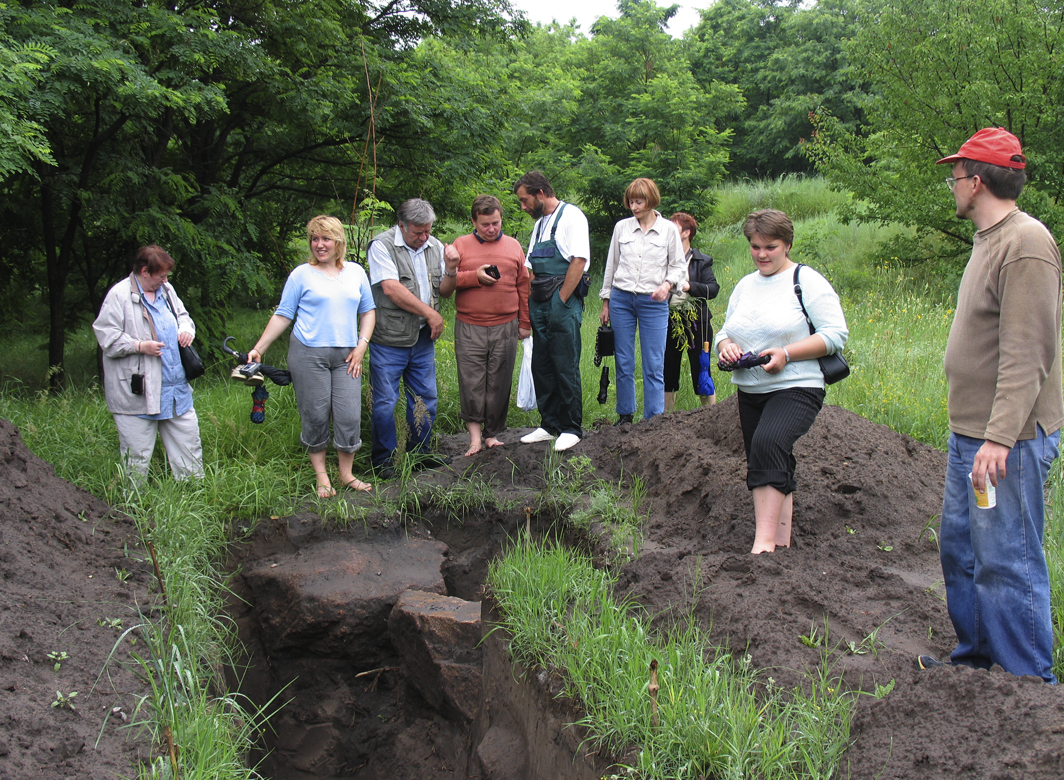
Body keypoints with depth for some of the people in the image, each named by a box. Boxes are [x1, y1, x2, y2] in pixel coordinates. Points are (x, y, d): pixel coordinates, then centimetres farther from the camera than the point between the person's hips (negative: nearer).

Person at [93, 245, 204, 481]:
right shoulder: (119, 295, -10)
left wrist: (186, 329, 4)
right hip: (137, 391, -7)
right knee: (137, 457, 1)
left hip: (176, 388, 7)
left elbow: (183, 315, 26)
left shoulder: (166, 290, 12)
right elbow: (106, 337, -13)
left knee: (189, 444, 12)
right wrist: (139, 346, -21)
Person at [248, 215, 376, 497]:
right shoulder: (302, 274, 4)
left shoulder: (356, 272, 13)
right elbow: (283, 315, 5)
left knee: (349, 416, -3)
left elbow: (368, 311, 18)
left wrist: (361, 345, 5)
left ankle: (347, 474, 13)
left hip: (346, 357, 2)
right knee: (315, 416, 0)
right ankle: (321, 477, 13)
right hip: (308, 355, -2)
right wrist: (258, 349, 1)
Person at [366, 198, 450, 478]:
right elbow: (391, 289, -16)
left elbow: (443, 289, 15)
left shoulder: (435, 247, 11)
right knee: (386, 402, -1)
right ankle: (384, 460, 11)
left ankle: (420, 453, 26)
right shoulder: (382, 246, -8)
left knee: (425, 398, 12)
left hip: (423, 339, 6)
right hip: (389, 341, -6)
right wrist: (430, 313, -12)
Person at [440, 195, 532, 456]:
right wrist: (475, 276, -12)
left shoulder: (513, 247, 12)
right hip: (469, 328, -1)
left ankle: (492, 434, 15)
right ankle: (475, 433, 2)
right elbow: (444, 289, 0)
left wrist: (524, 323, 13)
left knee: (499, 383, 5)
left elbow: (523, 287, 15)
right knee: (471, 383, -6)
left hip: (505, 328, 2)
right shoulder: (460, 246, 6)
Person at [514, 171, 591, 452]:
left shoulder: (571, 216, -6)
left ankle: (571, 428, 3)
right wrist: (530, 305, 11)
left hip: (563, 302, -8)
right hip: (539, 303, 8)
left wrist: (560, 301, -15)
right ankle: (549, 425, 19)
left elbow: (578, 261, -15)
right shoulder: (539, 224, 20)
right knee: (541, 366, 10)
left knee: (566, 367, -5)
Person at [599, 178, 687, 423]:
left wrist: (667, 284, -12)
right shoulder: (621, 227, 7)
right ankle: (625, 415, 17)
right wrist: (606, 301, 14)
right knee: (624, 362, 5)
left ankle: (654, 419, 1)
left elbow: (679, 266, 8)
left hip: (654, 303, -2)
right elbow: (611, 265, 14)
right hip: (621, 299, 2)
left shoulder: (668, 229, 2)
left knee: (654, 365, -5)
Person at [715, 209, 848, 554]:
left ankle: (764, 542, -35)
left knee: (768, 443, -31)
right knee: (777, 472, 11)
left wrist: (787, 354, -19)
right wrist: (725, 345, -5)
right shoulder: (744, 286, 15)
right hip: (750, 393, 7)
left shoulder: (806, 281, -4)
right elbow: (725, 331, 20)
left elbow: (835, 334, -9)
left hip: (796, 388, -7)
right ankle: (781, 546, 20)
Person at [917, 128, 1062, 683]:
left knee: (1008, 563, -4)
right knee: (961, 550, 19)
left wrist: (999, 437, -28)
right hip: (970, 433, 10)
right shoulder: (989, 239, 14)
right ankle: (976, 658, 33)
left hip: (1008, 441, -10)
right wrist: (974, 430, 17)